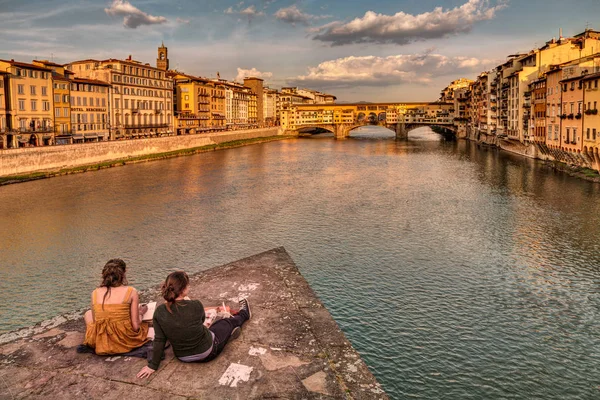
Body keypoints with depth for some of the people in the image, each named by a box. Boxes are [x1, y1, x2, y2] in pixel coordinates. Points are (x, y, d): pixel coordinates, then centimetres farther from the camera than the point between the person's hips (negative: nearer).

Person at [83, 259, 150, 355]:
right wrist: (140, 313, 11)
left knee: (88, 314, 31)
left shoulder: (95, 293, -3)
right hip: (125, 342, -1)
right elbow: (136, 326, -10)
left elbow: (95, 321, 4)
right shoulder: (131, 292, -10)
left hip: (100, 344, 1)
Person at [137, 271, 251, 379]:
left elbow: (159, 341, -13)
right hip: (207, 352, -3)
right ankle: (244, 313, 59)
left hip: (183, 357, 3)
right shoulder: (196, 306, -29)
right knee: (228, 322, 27)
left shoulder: (160, 312, -21)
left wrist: (153, 365, -1)